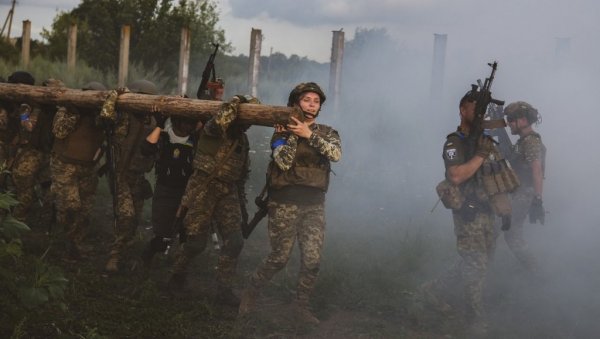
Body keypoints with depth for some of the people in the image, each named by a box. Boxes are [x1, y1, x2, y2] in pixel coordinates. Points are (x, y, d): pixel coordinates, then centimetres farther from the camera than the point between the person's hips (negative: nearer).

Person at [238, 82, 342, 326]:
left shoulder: (327, 133, 9)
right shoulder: (283, 130, 2)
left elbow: (336, 154, -14)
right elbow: (284, 162, -14)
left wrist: (309, 135, -20)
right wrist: (292, 134, -15)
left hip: (315, 204, 3)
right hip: (286, 202, -3)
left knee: (312, 260, 0)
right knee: (279, 258, 0)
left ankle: (301, 304, 19)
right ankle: (250, 292, 22)